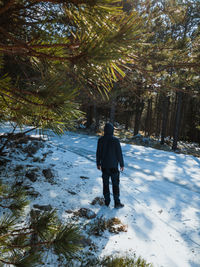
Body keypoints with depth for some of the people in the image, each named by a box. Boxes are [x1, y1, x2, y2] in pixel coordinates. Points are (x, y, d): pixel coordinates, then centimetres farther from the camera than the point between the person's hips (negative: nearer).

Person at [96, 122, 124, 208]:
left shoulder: (100, 140, -5)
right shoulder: (115, 140, -16)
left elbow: (98, 153, 2)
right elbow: (119, 153, -11)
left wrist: (98, 163, 15)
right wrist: (122, 164, 1)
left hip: (104, 166, 3)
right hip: (113, 166, -3)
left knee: (105, 184, 14)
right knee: (115, 184, 7)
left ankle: (107, 201, 23)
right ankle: (117, 203, 14)